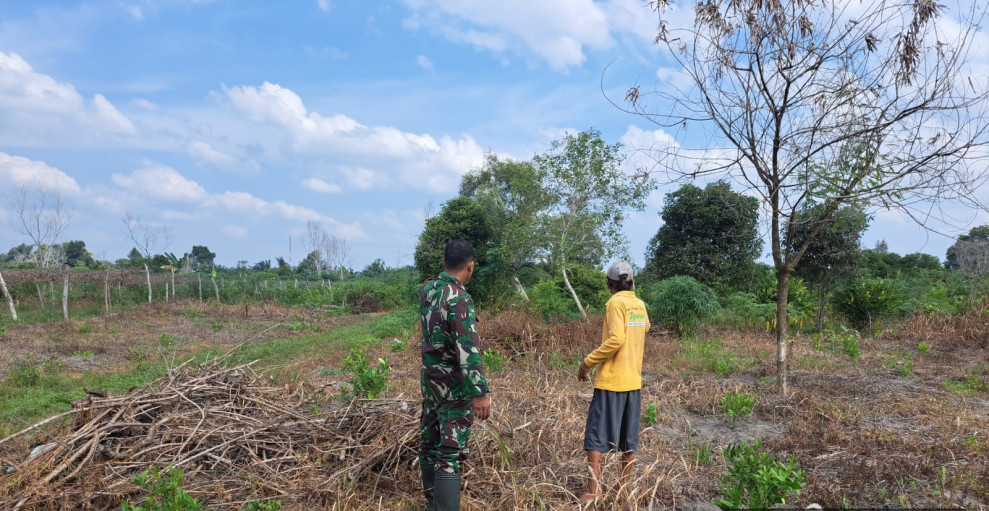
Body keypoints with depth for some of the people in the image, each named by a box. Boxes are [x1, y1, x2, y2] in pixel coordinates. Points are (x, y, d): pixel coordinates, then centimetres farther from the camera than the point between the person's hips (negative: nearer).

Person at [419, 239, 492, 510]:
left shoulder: (427, 289, 3)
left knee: (430, 441, 18)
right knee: (451, 452, -6)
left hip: (430, 377, 8)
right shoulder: (460, 299, -22)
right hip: (454, 384, -8)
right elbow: (467, 350, -29)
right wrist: (480, 392, -28)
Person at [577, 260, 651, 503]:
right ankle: (624, 486, 19)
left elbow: (616, 340, -24)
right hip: (633, 380, 7)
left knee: (596, 434, -3)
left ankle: (594, 489, -5)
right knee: (629, 438, 12)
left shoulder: (616, 303, -13)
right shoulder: (640, 305, 9)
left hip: (611, 380, -7)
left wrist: (588, 361, -16)